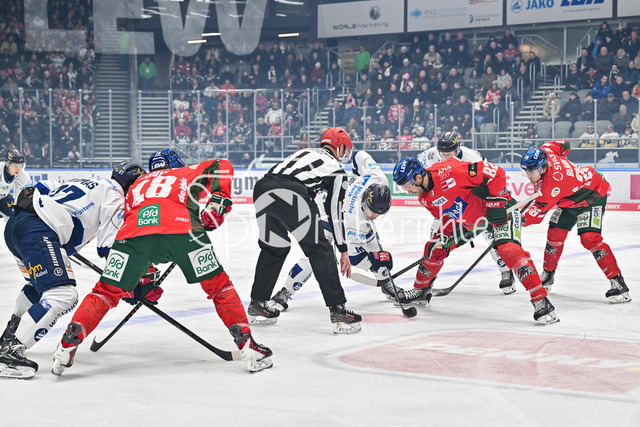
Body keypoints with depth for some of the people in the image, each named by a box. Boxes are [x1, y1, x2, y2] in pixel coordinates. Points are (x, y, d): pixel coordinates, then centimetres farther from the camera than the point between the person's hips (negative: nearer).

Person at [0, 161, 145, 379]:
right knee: (62, 296, -18)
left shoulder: (85, 183, 28)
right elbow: (110, 246, -6)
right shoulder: (114, 195, 2)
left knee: (42, 283, 35)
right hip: (37, 231, -11)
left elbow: (40, 188, 27)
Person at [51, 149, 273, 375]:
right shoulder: (189, 173, 35)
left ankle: (68, 343, 2)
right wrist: (217, 201, 9)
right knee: (218, 285, 13)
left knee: (107, 290, 15)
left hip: (136, 230, 2)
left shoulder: (137, 185, 42)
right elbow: (221, 166, 16)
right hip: (183, 229, -2)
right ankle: (247, 345, 5)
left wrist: (141, 282, 42)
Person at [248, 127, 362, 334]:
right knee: (320, 250, 4)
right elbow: (335, 213, 15)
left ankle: (257, 305, 32)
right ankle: (337, 310, 0)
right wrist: (343, 251, 20)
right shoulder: (336, 170, 17)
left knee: (274, 247, 26)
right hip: (290, 196, -6)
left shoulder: (305, 152, 34)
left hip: (262, 188, 7)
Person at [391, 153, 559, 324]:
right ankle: (421, 290, 31)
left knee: (509, 250, -27)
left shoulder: (448, 172, -34)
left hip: (500, 207, -9)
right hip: (467, 219, 9)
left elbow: (496, 173, -30)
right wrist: (443, 237, -8)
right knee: (434, 248, 8)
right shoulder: (425, 197, -5)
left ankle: (540, 301, -24)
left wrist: (497, 203, -28)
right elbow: (446, 216, 8)